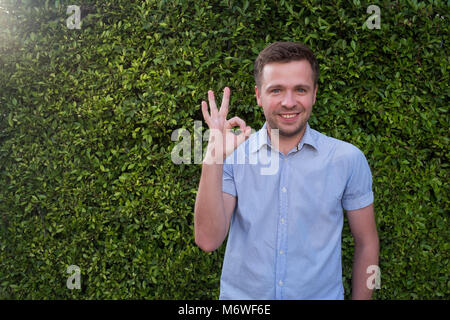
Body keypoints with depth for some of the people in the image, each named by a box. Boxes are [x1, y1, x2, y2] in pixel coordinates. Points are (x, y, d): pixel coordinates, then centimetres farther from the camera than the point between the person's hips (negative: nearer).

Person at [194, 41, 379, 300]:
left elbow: (366, 243, -1)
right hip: (240, 294, 0)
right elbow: (208, 240, -19)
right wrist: (214, 157, -27)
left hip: (322, 294, 1)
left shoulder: (348, 159, -10)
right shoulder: (233, 155, -11)